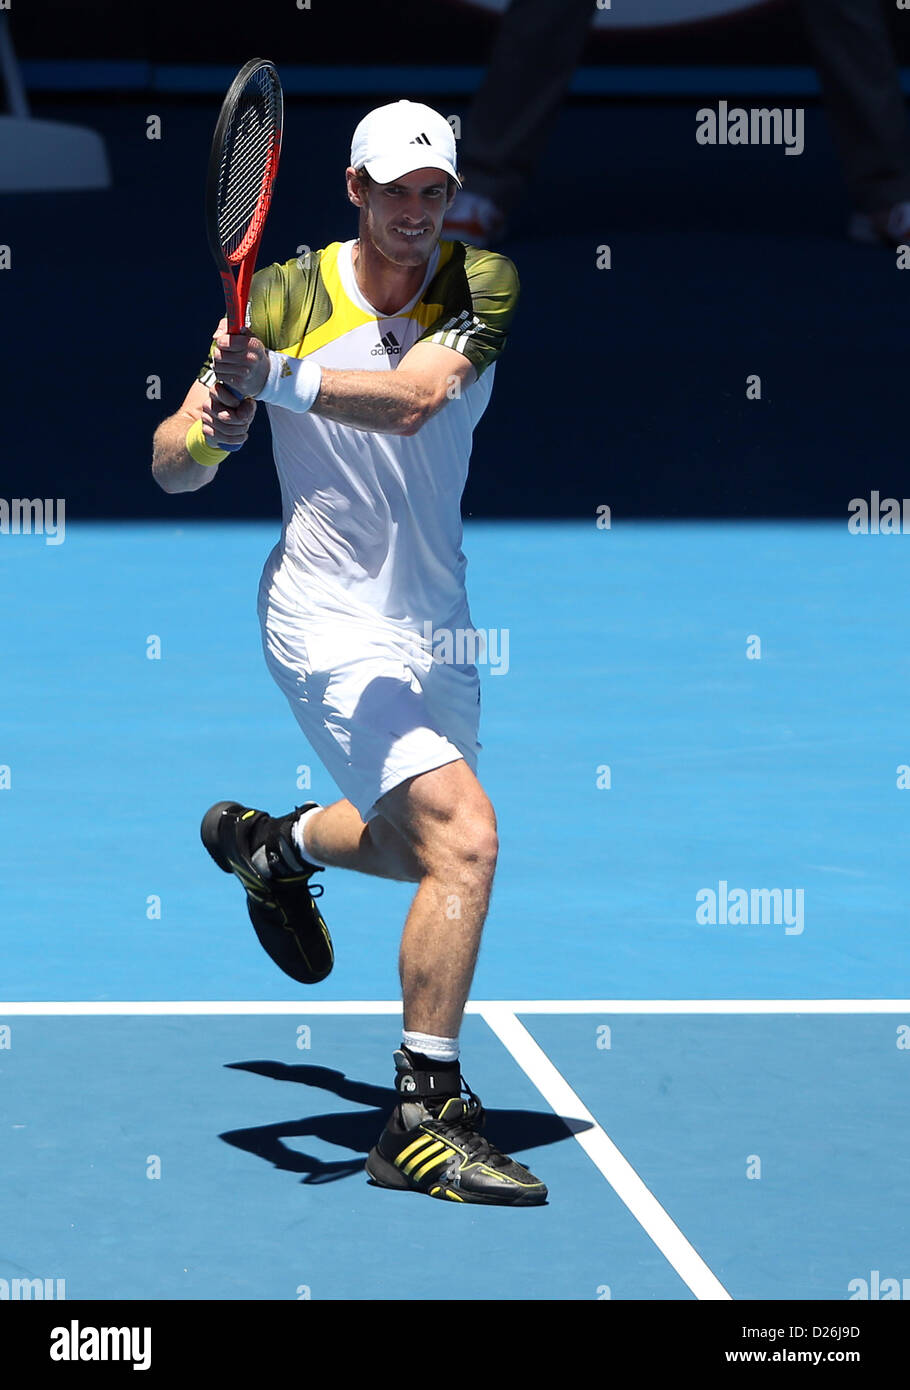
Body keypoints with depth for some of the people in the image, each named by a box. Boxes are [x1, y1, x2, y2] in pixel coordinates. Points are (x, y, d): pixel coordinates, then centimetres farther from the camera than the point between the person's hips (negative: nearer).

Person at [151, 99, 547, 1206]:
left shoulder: (480, 283, -8)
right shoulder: (289, 295, -12)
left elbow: (411, 398, -29)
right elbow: (171, 468, -8)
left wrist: (271, 376, -38)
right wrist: (213, 422, -30)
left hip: (435, 616, 5)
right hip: (333, 623, -5)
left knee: (415, 844, 27)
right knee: (465, 839, -22)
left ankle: (270, 844, 59)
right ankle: (426, 1119, -15)